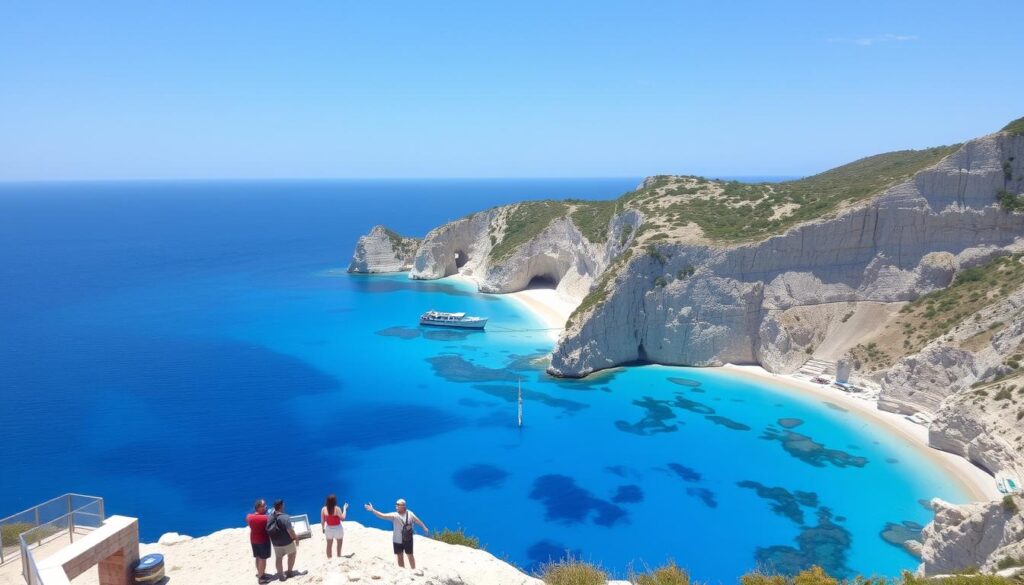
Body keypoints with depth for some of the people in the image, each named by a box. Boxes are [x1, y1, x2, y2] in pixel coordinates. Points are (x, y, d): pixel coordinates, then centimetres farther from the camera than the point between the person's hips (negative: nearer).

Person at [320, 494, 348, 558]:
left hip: (328, 529, 3)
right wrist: (345, 508, -7)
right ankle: (339, 556, 26)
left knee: (329, 545, 19)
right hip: (337, 528, -3)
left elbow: (322, 521, -3)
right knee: (339, 544, 19)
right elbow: (342, 518, -17)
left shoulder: (323, 509, -10)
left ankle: (329, 558, 28)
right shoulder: (337, 509, -21)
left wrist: (323, 528, 11)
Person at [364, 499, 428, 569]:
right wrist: (372, 510, -30)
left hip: (408, 540, -1)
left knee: (410, 556, 11)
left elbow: (417, 521, 7)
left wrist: (424, 527, 16)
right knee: (399, 557, 12)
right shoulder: (394, 515, -12)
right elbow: (382, 516, -20)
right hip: (397, 540, 1)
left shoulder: (410, 514, -8)